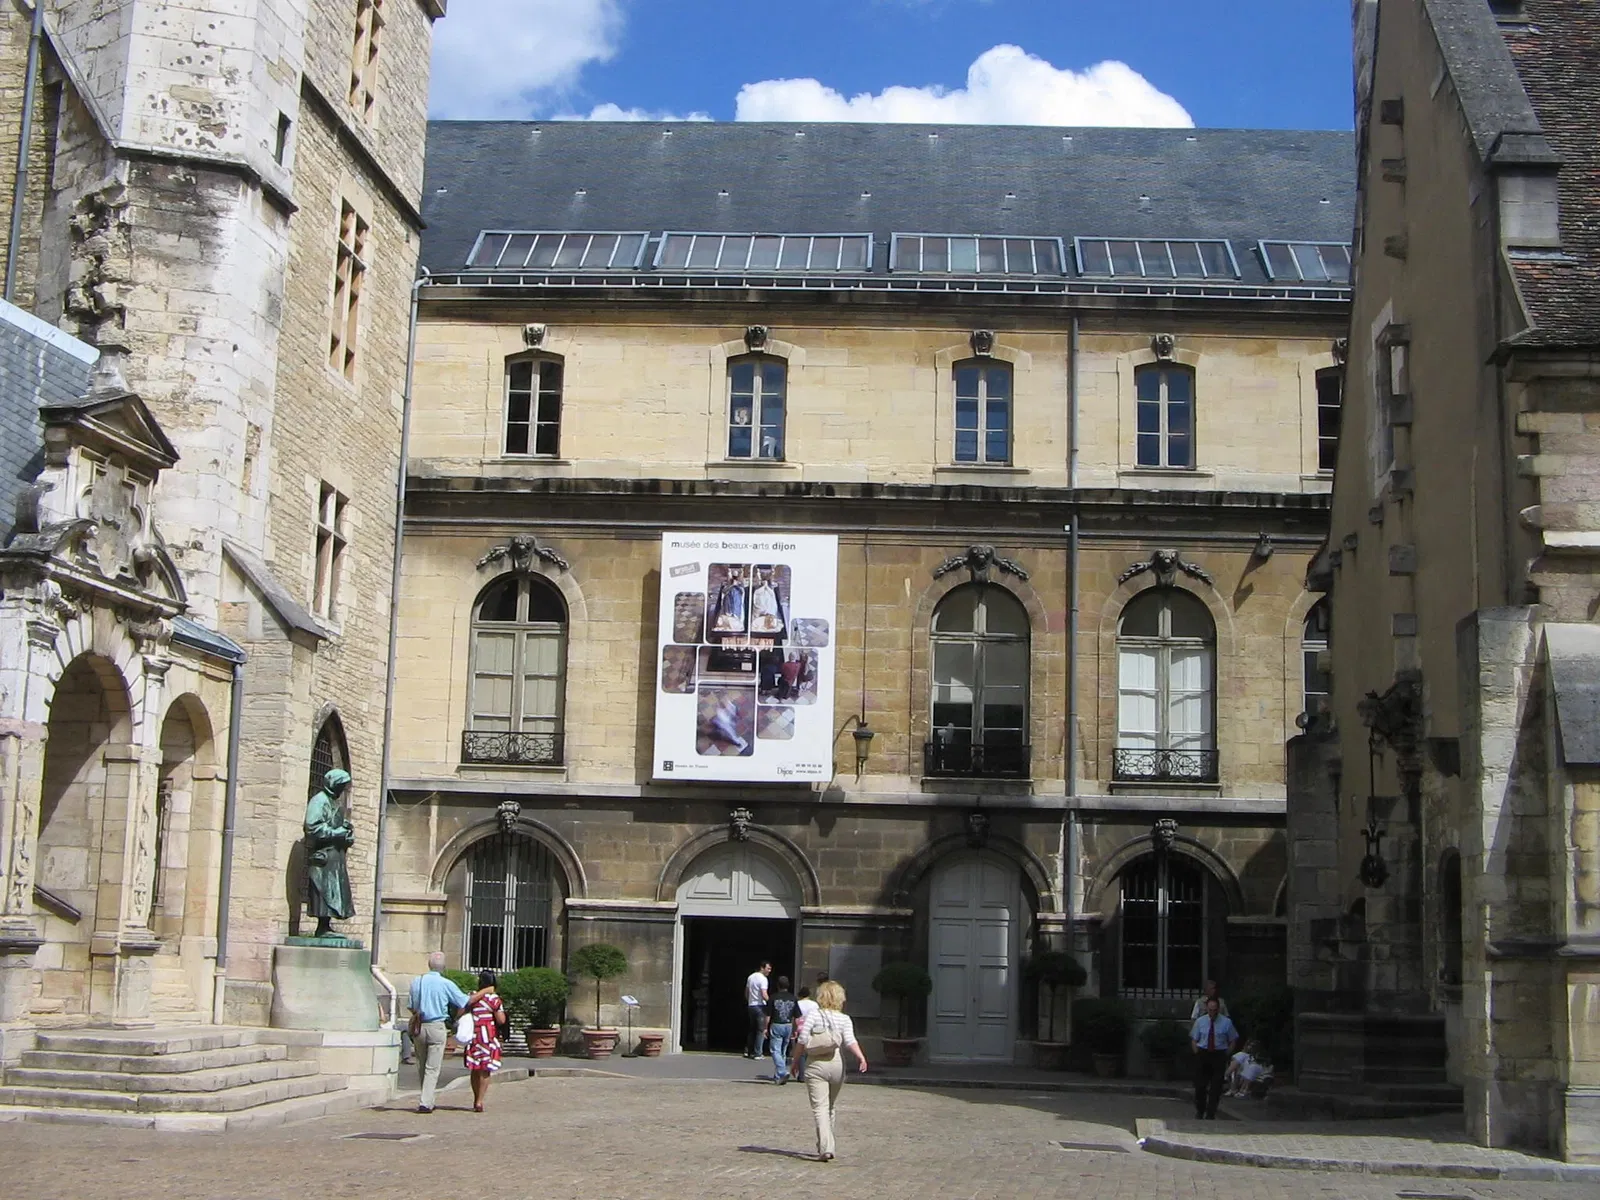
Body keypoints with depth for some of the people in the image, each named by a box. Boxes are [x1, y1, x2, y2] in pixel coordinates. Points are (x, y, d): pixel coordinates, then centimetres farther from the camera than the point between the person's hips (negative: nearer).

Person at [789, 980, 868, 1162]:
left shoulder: (813, 1016, -2)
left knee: (820, 1107, -6)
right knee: (831, 1107, 19)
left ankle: (825, 1148, -19)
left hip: (816, 1065, -3)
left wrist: (794, 1062, 4)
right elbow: (850, 1040, -14)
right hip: (837, 1064, 3)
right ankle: (824, 1146, 28)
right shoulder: (844, 1019, 3)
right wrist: (861, 1057, -20)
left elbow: (802, 1041, -6)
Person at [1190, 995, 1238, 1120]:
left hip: (1219, 1056, -1)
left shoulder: (1226, 1023, -2)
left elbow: (1233, 1041, 4)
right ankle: (1199, 1112, 22)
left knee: (1216, 1087, -1)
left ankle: (1210, 1114, 9)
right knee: (1200, 1085, 3)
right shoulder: (1200, 1022, 3)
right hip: (1202, 1055, 1)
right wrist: (1198, 1055, -1)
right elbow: (1193, 1040, 9)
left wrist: (1225, 1056, -4)